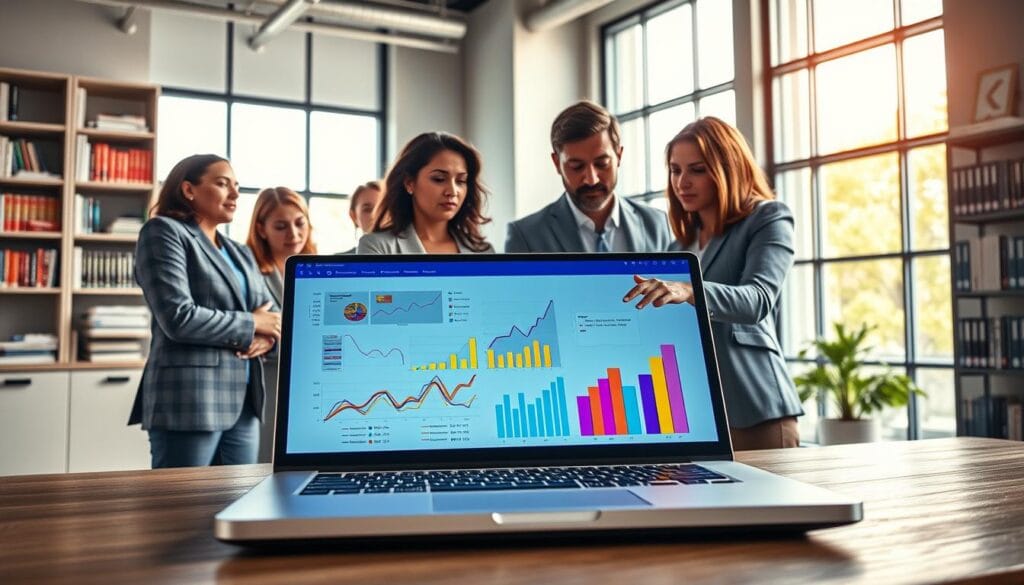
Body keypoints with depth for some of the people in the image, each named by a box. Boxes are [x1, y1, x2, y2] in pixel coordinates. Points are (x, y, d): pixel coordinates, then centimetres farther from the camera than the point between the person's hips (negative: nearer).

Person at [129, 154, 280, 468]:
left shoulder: (241, 253, 21)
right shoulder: (164, 232, -3)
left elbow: (273, 317, 18)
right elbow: (179, 318, -17)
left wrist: (266, 337, -5)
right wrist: (250, 324, -6)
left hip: (243, 407, 7)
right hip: (189, 405, -7)